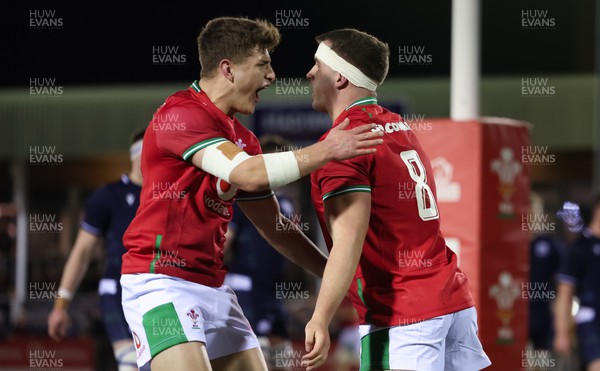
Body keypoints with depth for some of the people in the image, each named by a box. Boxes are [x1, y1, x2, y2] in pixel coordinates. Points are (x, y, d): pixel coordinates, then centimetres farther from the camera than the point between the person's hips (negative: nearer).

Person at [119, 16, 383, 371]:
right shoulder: (182, 113, -14)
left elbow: (273, 225, 22)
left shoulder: (242, 138, 14)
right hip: (161, 283, -9)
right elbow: (249, 174, -28)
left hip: (211, 285, 9)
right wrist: (325, 151, -21)